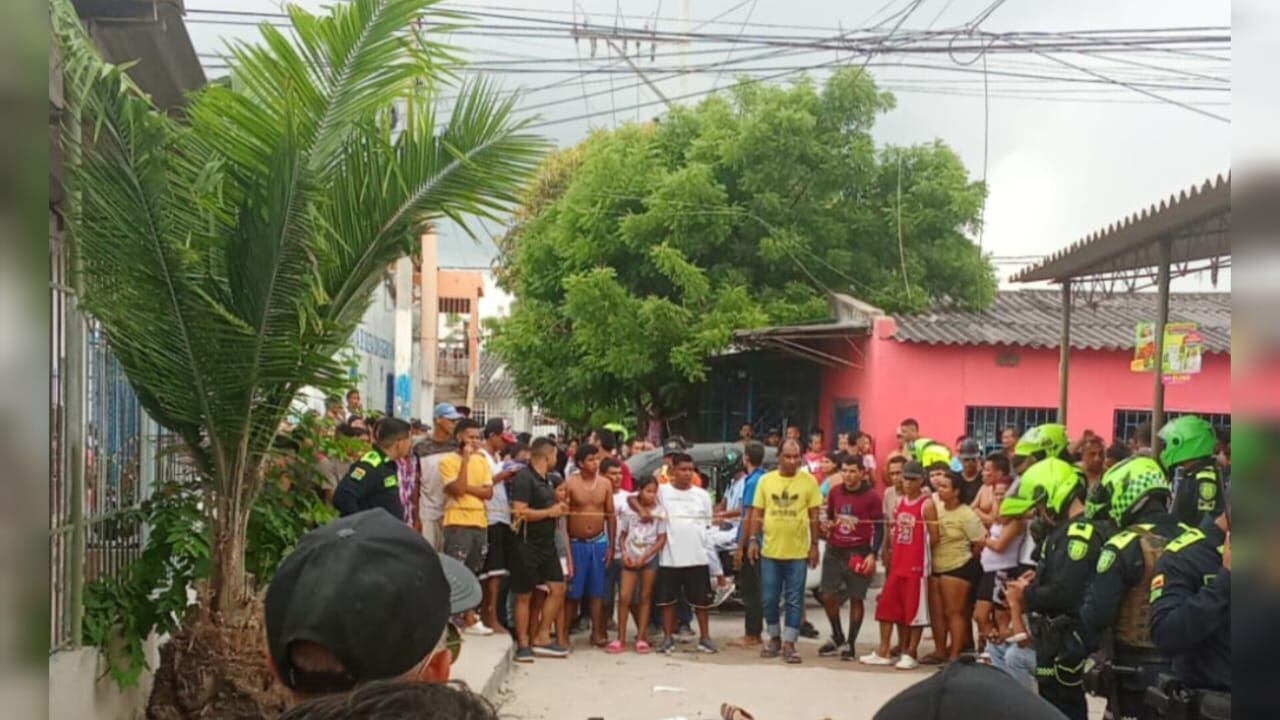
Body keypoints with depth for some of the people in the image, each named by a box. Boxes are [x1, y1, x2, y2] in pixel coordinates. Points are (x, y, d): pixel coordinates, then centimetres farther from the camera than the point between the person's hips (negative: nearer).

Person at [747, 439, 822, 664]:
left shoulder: (809, 481, -2)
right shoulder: (766, 480, 3)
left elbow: (814, 516, 1)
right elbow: (757, 513, 6)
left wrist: (814, 545, -2)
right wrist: (753, 539, -1)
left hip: (797, 551, -2)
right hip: (770, 550, 2)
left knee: (794, 600, 3)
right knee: (769, 599, 8)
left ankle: (789, 644, 9)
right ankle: (774, 638, 25)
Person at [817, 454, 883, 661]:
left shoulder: (871, 496, -8)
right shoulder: (834, 492, 5)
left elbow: (879, 527, -6)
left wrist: (873, 554, -15)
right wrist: (826, 527, -4)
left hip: (859, 553, -4)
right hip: (834, 550, 5)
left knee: (856, 598, 1)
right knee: (828, 596, 5)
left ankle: (849, 644, 13)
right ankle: (837, 638, 26)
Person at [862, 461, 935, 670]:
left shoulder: (927, 505, -8)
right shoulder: (899, 502, 12)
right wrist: (888, 558, 13)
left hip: (917, 564, -7)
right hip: (897, 563, 7)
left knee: (914, 609, 0)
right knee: (887, 606, 8)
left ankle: (911, 653, 7)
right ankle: (883, 652, 15)